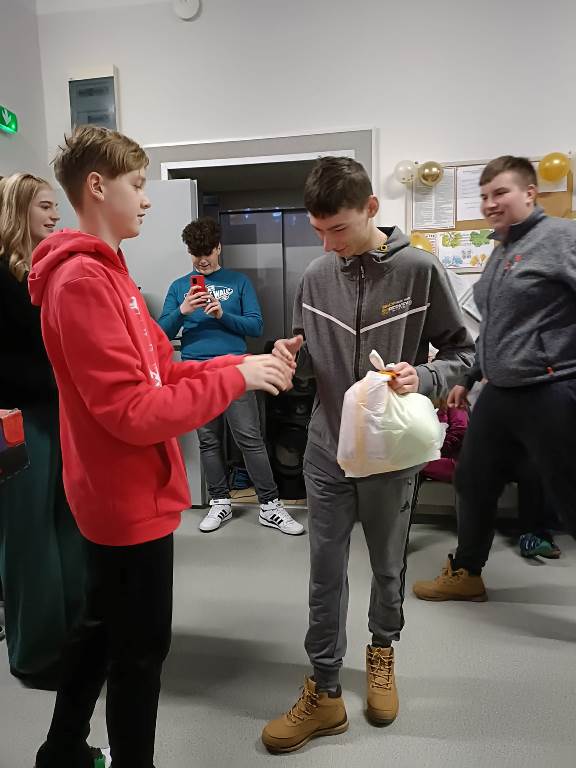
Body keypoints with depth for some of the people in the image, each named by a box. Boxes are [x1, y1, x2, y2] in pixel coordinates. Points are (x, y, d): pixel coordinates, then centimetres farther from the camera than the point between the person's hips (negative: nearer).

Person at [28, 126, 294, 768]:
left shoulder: (104, 273, 11)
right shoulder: (83, 282, -21)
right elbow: (135, 413, -26)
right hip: (131, 499, -10)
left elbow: (163, 371, 9)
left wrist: (243, 364, -2)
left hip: (117, 493, 10)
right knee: (140, 649, 9)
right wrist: (237, 378, -19)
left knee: (102, 627, 25)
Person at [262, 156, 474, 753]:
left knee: (387, 567, 18)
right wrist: (293, 355, -13)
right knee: (325, 575, 9)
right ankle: (324, 692, 27)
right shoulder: (316, 276, 0)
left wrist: (423, 378, -23)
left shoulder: (420, 270, -10)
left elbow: (461, 351, -3)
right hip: (327, 451, 2)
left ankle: (381, 653, 47)